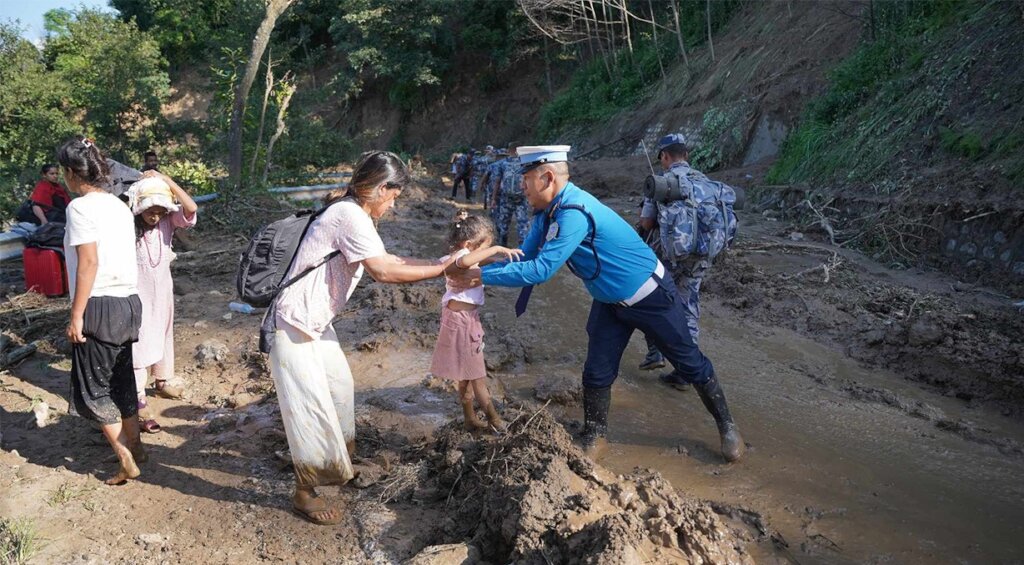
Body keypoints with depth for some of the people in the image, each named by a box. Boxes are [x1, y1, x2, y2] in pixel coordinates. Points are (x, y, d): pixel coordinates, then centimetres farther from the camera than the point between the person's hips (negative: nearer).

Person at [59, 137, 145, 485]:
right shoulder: (119, 205, 11)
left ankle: (126, 461, 5)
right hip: (129, 302, 8)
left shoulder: (80, 207, -12)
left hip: (101, 305, -8)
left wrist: (76, 316, -16)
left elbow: (89, 263, -18)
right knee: (120, 379, 19)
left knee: (94, 386, 4)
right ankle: (134, 446, 29)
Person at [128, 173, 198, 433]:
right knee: (138, 343, -4)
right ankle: (139, 402, -2)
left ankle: (163, 381, 43)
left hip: (163, 289, 5)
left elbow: (191, 207, -29)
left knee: (163, 336, 21)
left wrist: (165, 179, -29)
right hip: (137, 292, -5)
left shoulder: (168, 220, -11)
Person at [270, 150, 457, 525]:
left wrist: (442, 262, 6)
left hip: (316, 322, 10)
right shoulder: (349, 215, -23)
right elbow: (384, 272, -29)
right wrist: (443, 269, -23)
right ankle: (305, 493, 14)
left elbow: (388, 261, 13)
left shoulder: (352, 214, 8)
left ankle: (333, 464, 40)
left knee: (339, 386, 20)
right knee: (311, 407, -3)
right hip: (294, 326, -10)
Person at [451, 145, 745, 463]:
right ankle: (594, 438, 27)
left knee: (690, 363, 9)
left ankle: (727, 426, 28)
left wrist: (483, 277, -30)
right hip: (609, 303, 8)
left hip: (650, 296, -8)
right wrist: (477, 269, -13)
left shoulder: (573, 212, -34)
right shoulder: (547, 213, -5)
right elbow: (524, 257, 0)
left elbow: (541, 270, -36)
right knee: (597, 374, 8)